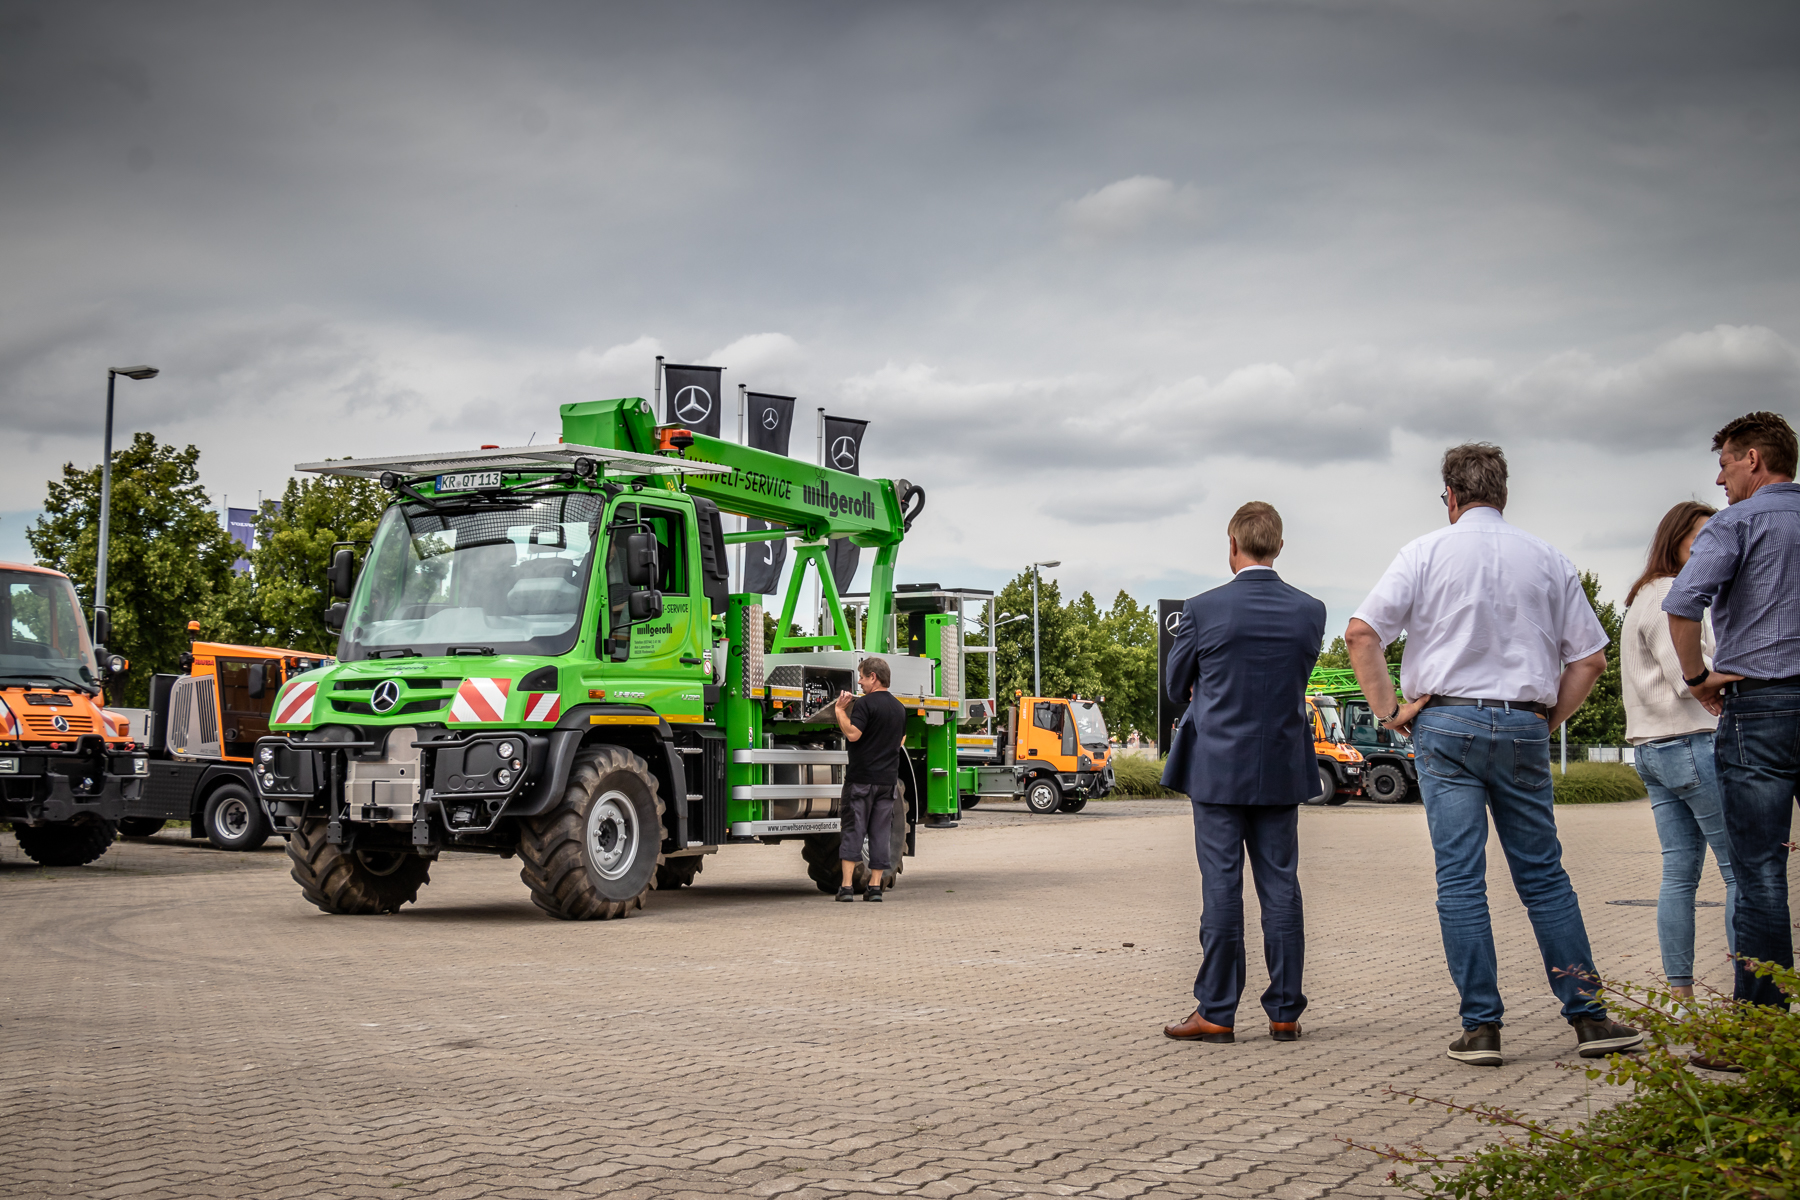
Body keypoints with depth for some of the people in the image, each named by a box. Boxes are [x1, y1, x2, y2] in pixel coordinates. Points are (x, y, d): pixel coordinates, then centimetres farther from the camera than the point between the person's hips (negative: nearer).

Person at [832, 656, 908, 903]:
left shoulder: (865, 703, -11)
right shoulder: (899, 707, 12)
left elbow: (853, 734, -22)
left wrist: (840, 710, -10)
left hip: (861, 778, -6)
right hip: (888, 778, 6)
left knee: (853, 830, -2)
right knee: (881, 833, 6)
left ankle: (847, 886, -5)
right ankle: (875, 886, 5)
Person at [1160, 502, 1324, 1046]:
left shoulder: (1203, 609, -11)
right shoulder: (1310, 611, -1)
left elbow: (1176, 684, 2)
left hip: (1218, 766, -3)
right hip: (1282, 769, 3)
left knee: (1221, 888, 1)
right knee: (1281, 887, 7)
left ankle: (1217, 1011, 4)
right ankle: (1285, 1011, 11)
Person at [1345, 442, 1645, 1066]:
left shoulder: (1426, 552, 0)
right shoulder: (1548, 560, 8)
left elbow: (1361, 631, -8)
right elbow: (1590, 657, 7)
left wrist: (1388, 709, -1)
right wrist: (1548, 720, 15)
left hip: (1446, 723, -2)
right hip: (1523, 727, 2)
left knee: (1460, 879, 0)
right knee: (1543, 874, 11)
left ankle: (1480, 1026, 0)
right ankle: (1588, 1015, 12)